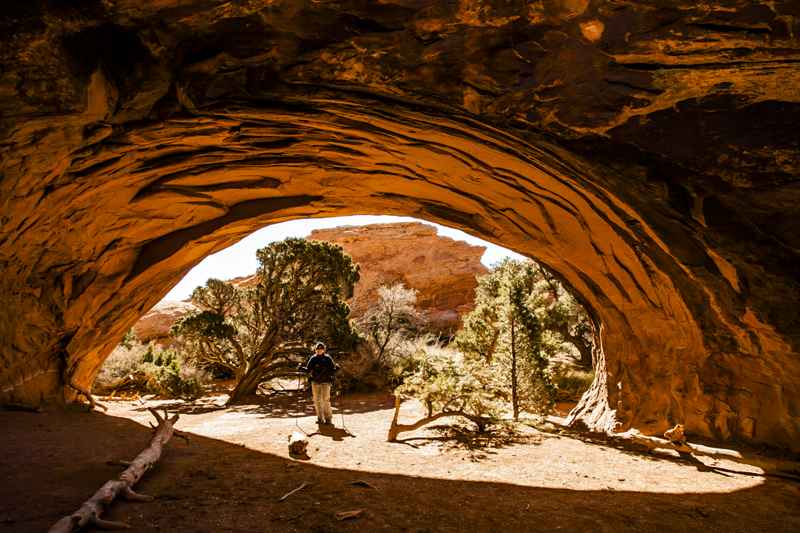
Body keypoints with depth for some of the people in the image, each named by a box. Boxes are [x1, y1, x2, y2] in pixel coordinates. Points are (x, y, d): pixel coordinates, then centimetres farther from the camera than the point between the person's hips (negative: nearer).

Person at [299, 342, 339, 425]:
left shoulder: (328, 358, -2)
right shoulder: (313, 359, 4)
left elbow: (333, 370, 1)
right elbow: (308, 369, 7)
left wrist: (336, 369, -20)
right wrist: (302, 368, -10)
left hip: (325, 382, -3)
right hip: (315, 382, 3)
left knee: (326, 400, -7)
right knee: (317, 400, 7)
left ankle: (328, 418, 4)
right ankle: (320, 418, 18)